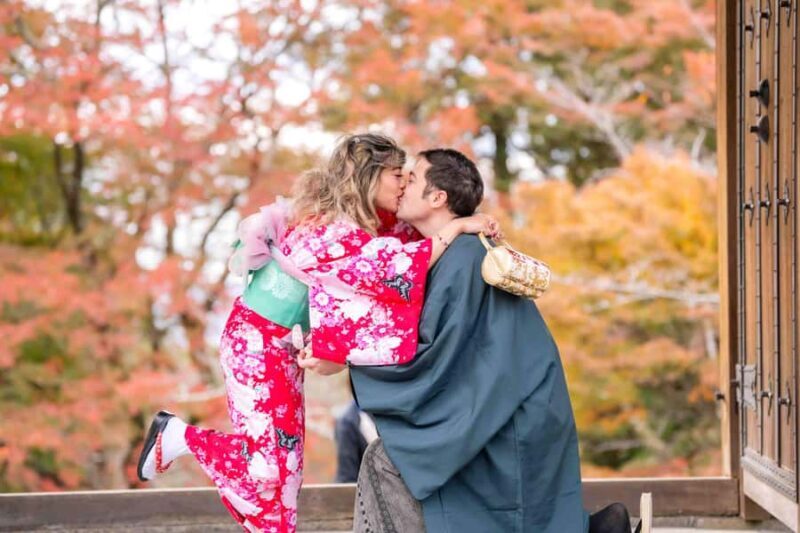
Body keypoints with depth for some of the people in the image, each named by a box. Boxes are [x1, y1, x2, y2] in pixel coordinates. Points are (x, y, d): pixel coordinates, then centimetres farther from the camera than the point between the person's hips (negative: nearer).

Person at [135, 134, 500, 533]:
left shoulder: (357, 223, 3)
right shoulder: (331, 232, -25)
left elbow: (402, 239, 13)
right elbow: (395, 265, -35)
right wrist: (457, 227, -31)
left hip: (283, 347, 9)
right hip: (258, 343, -9)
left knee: (283, 455, 9)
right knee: (269, 459, -8)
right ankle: (176, 436, 10)